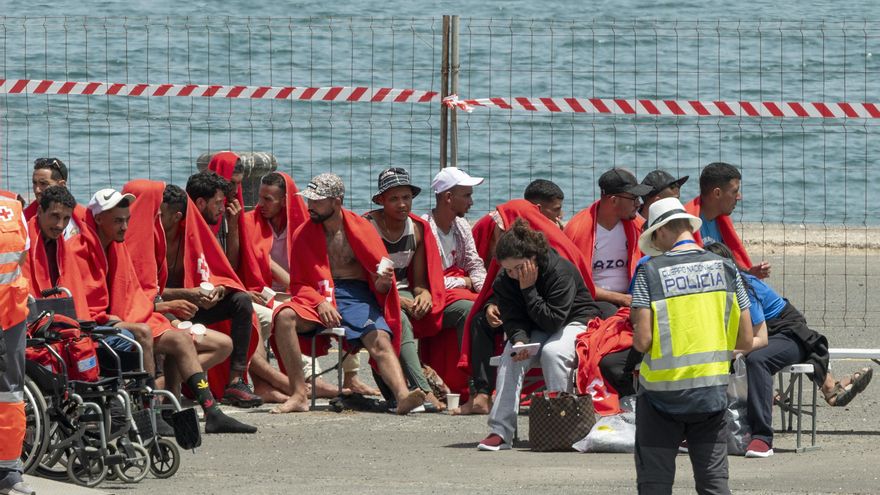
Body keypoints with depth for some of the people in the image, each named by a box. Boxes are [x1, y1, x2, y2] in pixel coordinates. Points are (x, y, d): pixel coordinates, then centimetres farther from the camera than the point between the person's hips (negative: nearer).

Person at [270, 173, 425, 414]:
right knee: (285, 316, -30)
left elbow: (381, 287, 7)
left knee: (381, 342, -30)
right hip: (319, 296, 1)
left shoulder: (362, 229, 6)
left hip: (357, 296, -1)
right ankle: (299, 395, -30)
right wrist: (320, 302, -14)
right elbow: (299, 285, 7)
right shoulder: (303, 235, 10)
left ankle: (402, 395, -53)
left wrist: (383, 283, -19)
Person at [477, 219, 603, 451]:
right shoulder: (504, 282, -11)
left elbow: (553, 321, -27)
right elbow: (513, 320, -12)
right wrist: (519, 340, -34)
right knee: (510, 356, -24)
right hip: (536, 330, 5)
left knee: (552, 352, -36)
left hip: (575, 321, -5)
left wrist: (529, 289, -31)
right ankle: (500, 430, -28)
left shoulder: (560, 270, -27)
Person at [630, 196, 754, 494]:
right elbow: (746, 341, 2)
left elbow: (642, 341, -14)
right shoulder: (725, 268, 2)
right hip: (712, 392, 3)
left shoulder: (650, 272, -8)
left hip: (663, 391, -3)